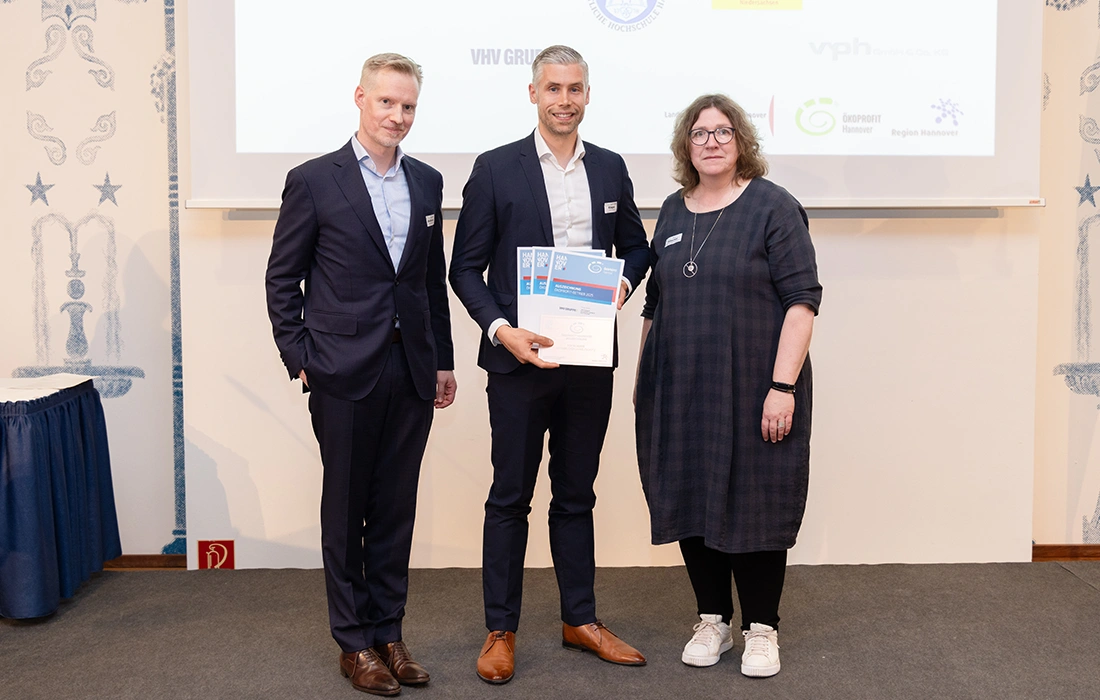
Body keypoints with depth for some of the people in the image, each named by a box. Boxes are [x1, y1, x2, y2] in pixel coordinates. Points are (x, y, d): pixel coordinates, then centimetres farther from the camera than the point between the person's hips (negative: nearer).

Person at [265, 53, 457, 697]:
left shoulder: (427, 182, 11)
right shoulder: (313, 181, -2)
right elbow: (283, 278, 0)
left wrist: (444, 359, 13)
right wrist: (299, 357, -6)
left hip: (411, 370, 4)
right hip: (345, 372, -4)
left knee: (396, 507, 10)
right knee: (346, 507, 6)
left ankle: (388, 632, 22)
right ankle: (355, 642, 18)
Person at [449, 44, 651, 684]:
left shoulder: (611, 169, 8)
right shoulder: (495, 169, -3)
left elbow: (636, 245, 18)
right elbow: (466, 267, -3)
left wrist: (624, 283, -4)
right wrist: (502, 330, -17)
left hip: (590, 360, 4)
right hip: (520, 357, -3)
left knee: (577, 496, 14)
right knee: (511, 498, 5)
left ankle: (580, 619, 27)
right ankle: (501, 631, 17)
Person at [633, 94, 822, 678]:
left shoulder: (773, 206, -5)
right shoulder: (673, 211, 11)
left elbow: (802, 299, -10)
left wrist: (783, 386, -17)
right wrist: (642, 379, 14)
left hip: (751, 389, -5)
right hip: (679, 390, 5)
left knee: (754, 503, 3)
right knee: (690, 500, 9)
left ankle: (760, 629, 18)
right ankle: (712, 620, 25)